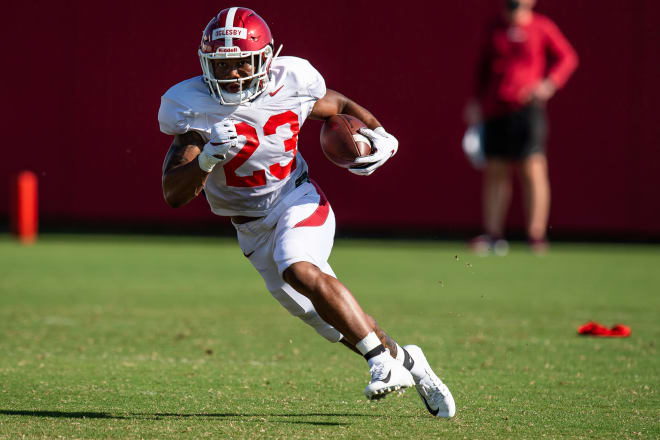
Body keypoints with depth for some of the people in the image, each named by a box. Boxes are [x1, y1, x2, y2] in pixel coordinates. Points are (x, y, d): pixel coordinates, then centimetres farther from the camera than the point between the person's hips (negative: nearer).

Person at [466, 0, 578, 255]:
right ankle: (492, 235, 9)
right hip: (495, 111, 5)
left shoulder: (541, 28, 1)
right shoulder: (496, 30, 14)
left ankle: (536, 235, -8)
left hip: (526, 108, -4)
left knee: (532, 170, -9)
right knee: (495, 171, 4)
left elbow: (567, 57, 4)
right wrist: (477, 101, 16)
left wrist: (550, 84, -11)